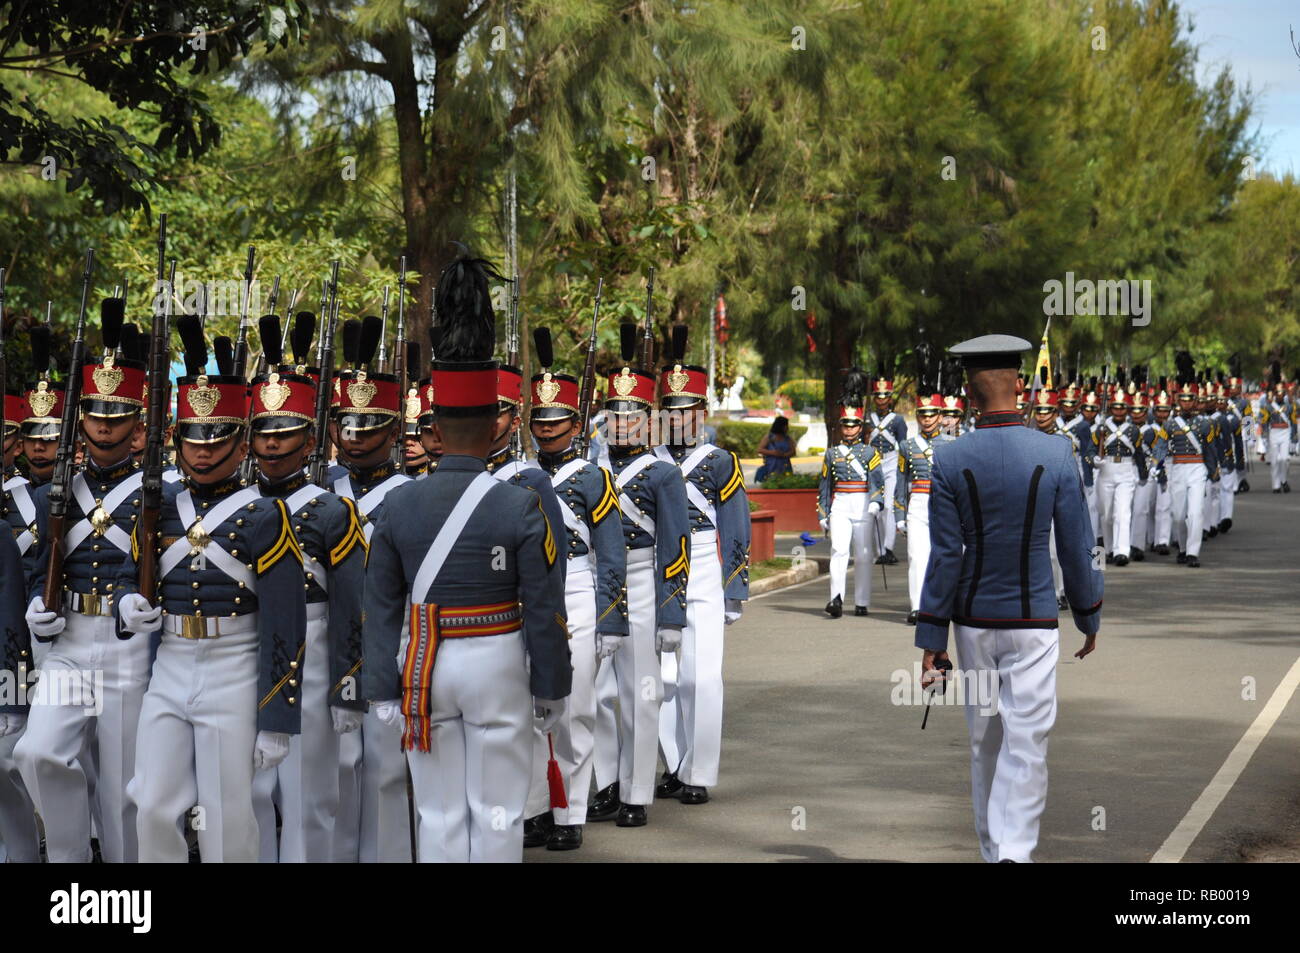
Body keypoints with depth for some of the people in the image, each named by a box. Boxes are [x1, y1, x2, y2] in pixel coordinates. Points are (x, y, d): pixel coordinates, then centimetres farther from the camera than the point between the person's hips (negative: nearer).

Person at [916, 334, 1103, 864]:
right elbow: (1076, 550, -3)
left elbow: (944, 556, -8)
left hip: (973, 621, 2)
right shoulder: (1056, 456, -8)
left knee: (984, 740, 16)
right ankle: (1013, 853, -16)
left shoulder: (949, 461, -8)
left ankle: (993, 851, 28)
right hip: (1034, 623, -2)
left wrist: (931, 638, -2)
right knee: (1025, 746, -2)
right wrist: (1089, 617, 11)